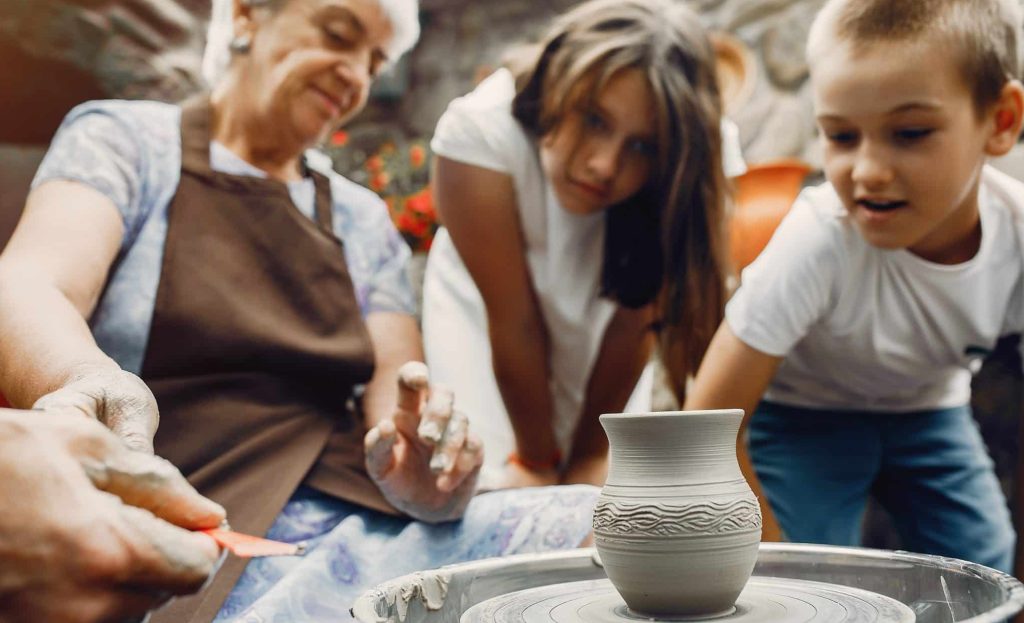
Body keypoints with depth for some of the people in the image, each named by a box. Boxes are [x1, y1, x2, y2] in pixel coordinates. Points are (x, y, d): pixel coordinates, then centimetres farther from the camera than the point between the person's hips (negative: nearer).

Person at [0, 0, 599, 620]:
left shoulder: (365, 218, 18)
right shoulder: (125, 139, 6)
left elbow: (396, 379, 5)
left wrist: (426, 452, -21)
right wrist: (87, 382, -39)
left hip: (360, 521, 4)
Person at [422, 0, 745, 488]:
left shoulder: (692, 167, -30)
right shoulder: (481, 132, -36)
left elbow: (636, 320, -20)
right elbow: (513, 321, -28)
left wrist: (590, 455, -12)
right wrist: (537, 459, -17)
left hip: (598, 314, 2)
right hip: (480, 303, -1)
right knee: (496, 489, -12)